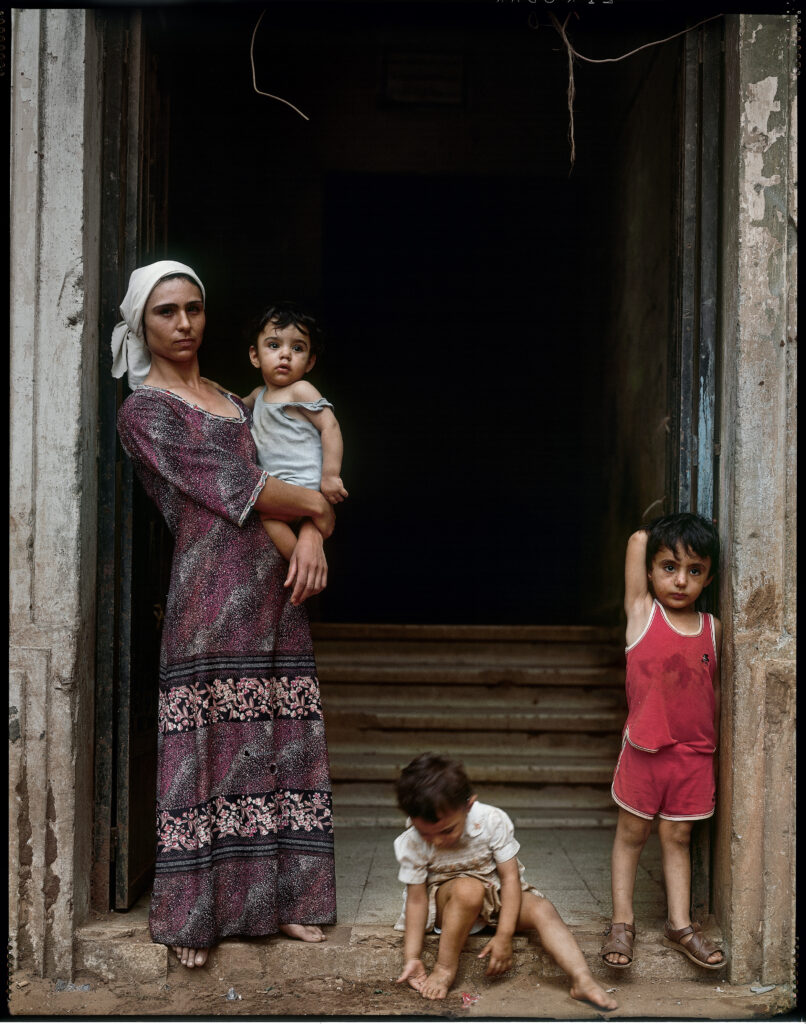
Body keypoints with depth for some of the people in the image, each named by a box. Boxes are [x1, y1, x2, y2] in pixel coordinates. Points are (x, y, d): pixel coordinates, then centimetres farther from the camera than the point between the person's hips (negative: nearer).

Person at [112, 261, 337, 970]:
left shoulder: (233, 402, 22)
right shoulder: (144, 410, 0)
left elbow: (298, 489, 16)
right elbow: (234, 489, -8)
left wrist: (312, 536, -4)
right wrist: (313, 506, 3)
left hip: (275, 590, 6)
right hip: (213, 590, -6)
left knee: (279, 744, 7)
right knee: (212, 749, -4)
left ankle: (279, 896, 17)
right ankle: (196, 913, 8)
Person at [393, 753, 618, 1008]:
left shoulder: (492, 821, -23)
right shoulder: (412, 844, -21)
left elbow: (510, 876, -20)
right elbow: (417, 900, -15)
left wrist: (504, 936, -26)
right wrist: (411, 958, -22)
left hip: (496, 892, 2)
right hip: (446, 902, -2)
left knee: (542, 909, -26)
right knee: (468, 888, -37)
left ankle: (582, 980, -36)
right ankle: (445, 968, -25)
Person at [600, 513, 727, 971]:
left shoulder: (713, 628, 2)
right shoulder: (641, 611, -6)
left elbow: (715, 689, 13)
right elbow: (638, 539, -8)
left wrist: (714, 751, 15)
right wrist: (652, 537, 12)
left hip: (695, 755, 2)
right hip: (644, 750, -2)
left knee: (678, 838, 12)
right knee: (631, 834, 9)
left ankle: (680, 925, 21)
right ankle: (622, 922, 19)